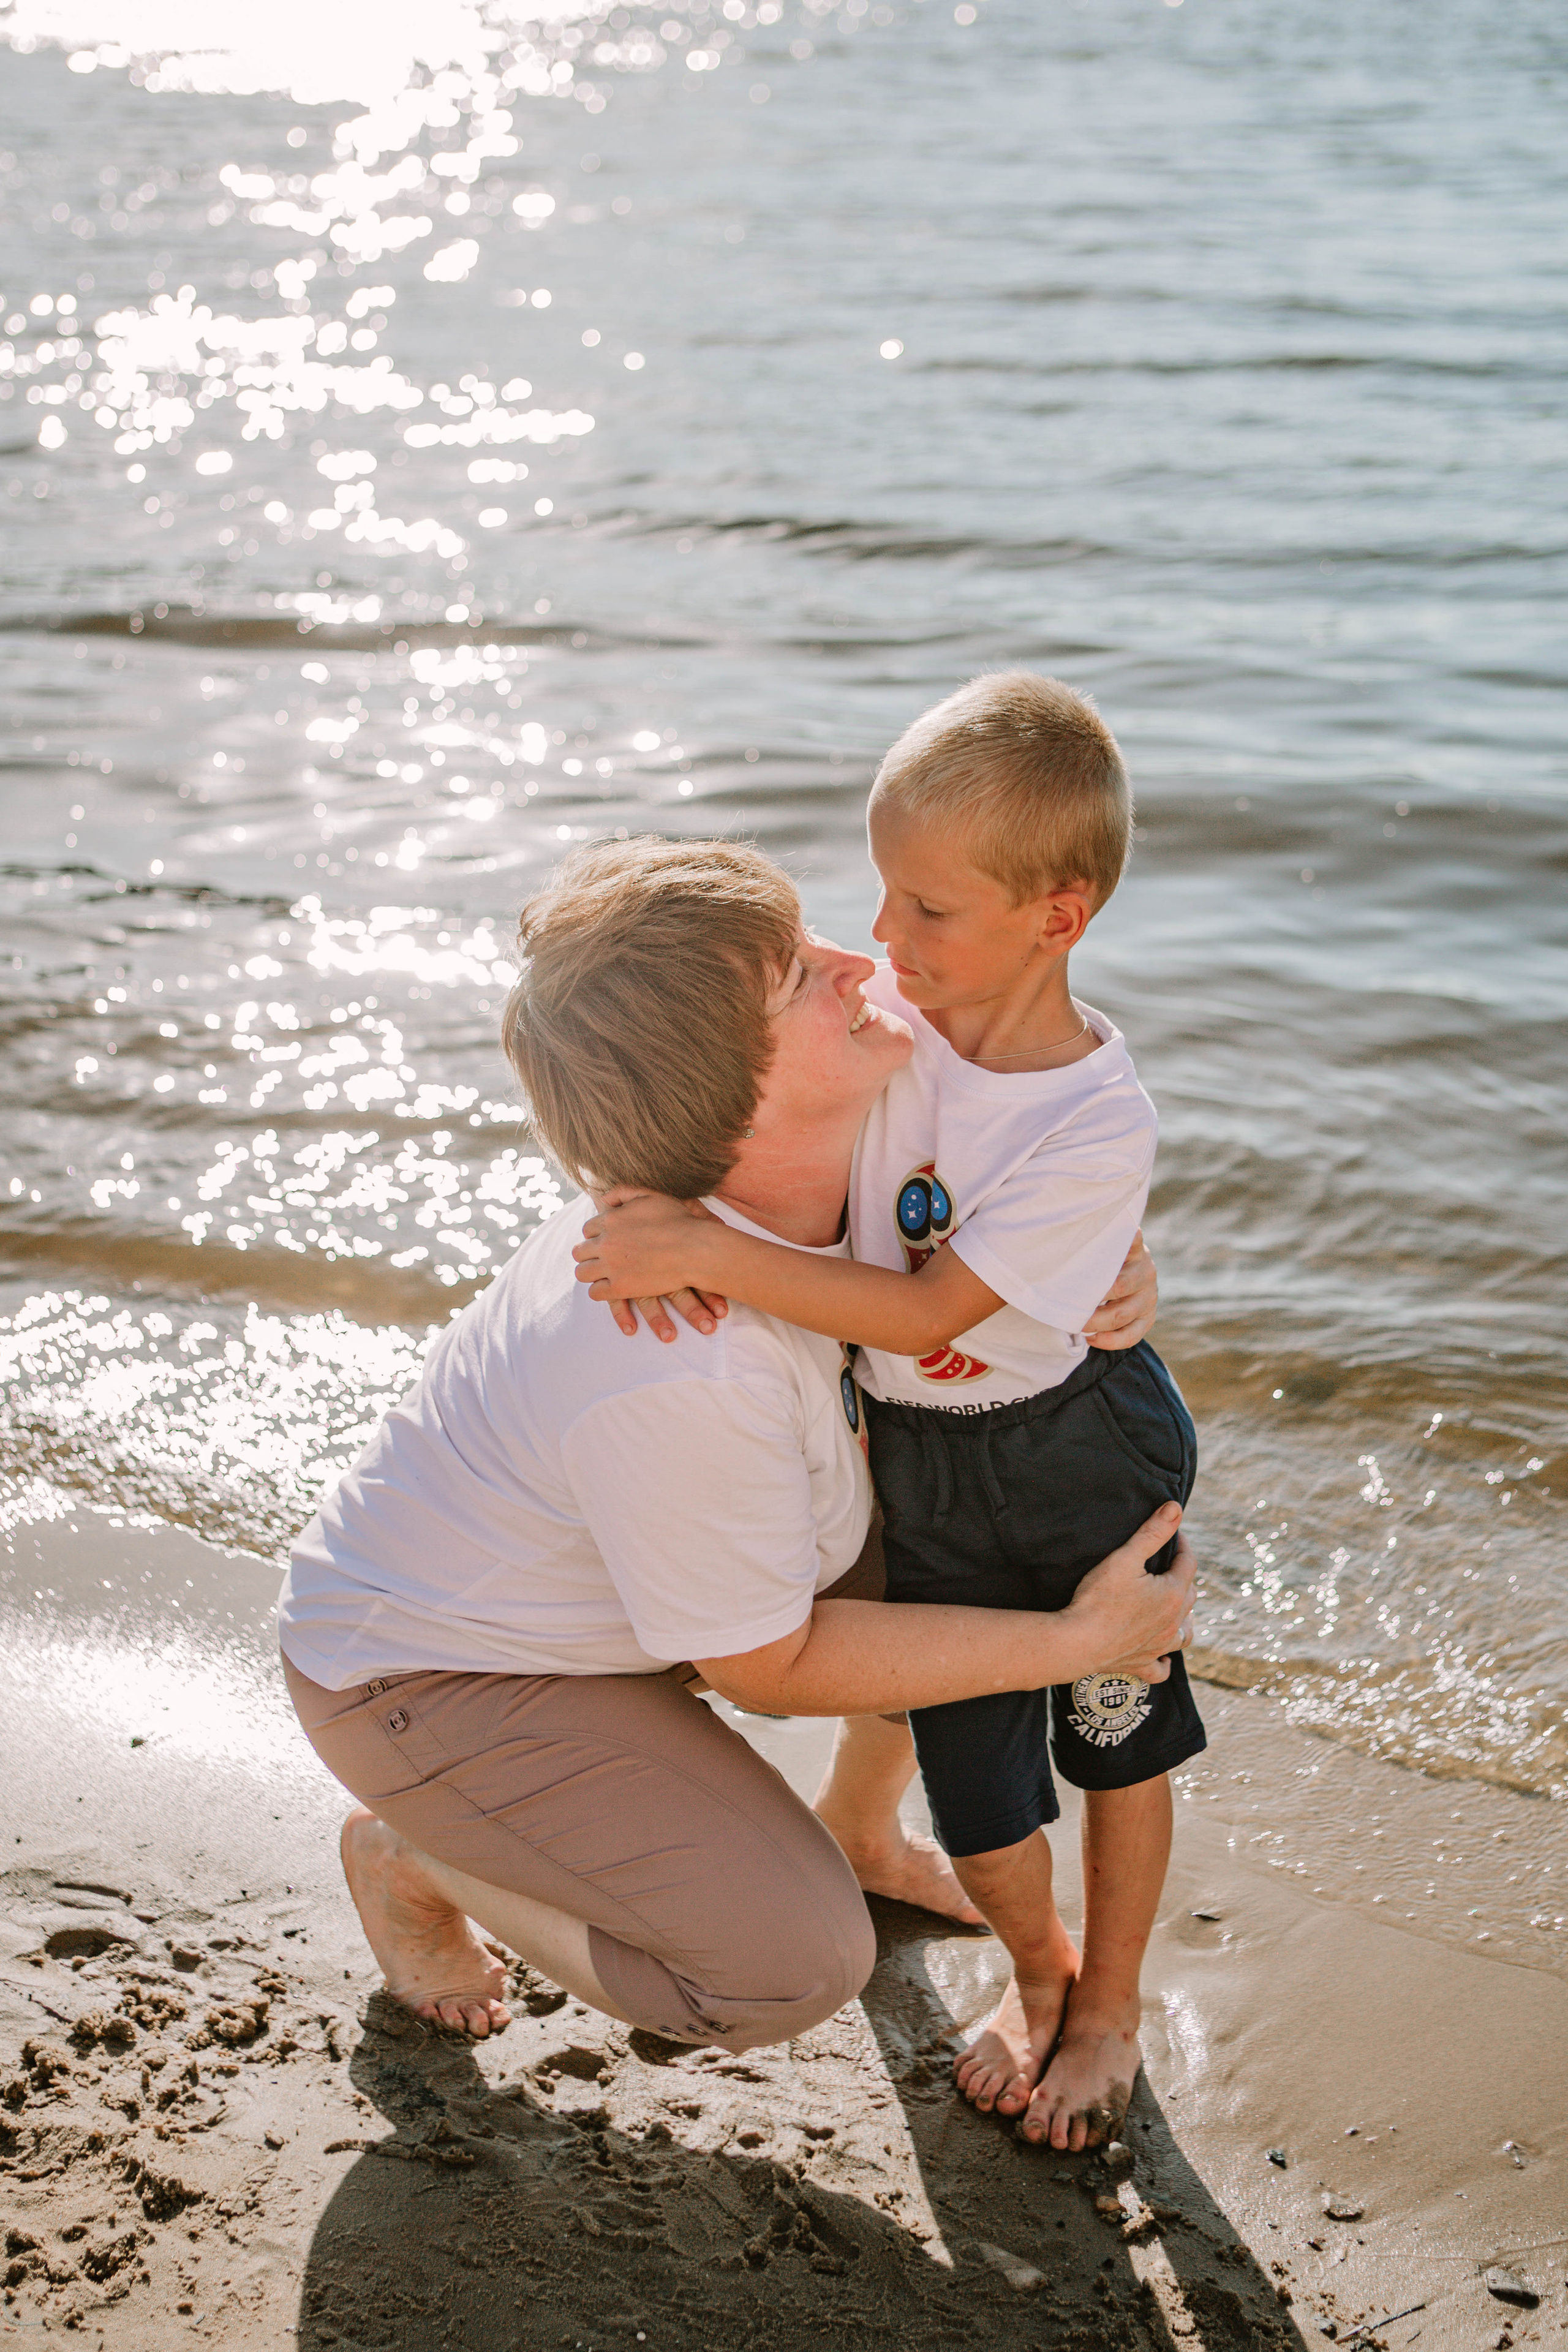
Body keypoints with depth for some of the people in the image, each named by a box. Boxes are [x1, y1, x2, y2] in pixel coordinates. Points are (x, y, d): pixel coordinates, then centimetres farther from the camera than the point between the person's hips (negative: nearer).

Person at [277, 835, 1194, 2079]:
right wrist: (1079, 1643, -21)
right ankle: (410, 1856, 5)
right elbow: (770, 1666, -25)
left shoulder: (792, 1177, -17)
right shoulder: (686, 1379, -41)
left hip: (584, 1568, 8)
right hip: (432, 1674, -8)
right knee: (795, 1963, -17)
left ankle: (859, 1828, 27)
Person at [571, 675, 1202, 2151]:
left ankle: (1109, 2005, 41)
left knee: (1119, 1736, 16)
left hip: (1084, 1451, -4)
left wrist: (704, 1254, -33)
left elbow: (925, 1313, -30)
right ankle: (1034, 1972, 40)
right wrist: (661, 1204, -18)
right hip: (921, 1464, 4)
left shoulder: (1099, 1128, -28)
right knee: (975, 1786, 9)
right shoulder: (893, 1008, -13)